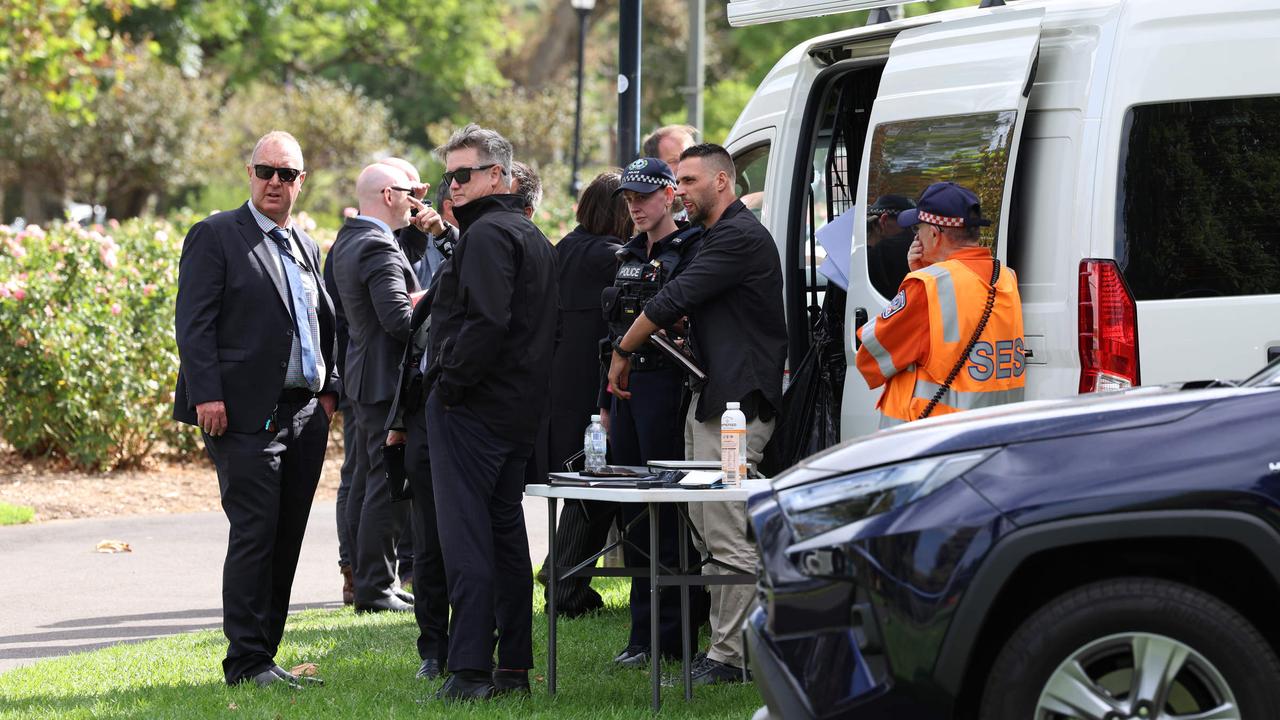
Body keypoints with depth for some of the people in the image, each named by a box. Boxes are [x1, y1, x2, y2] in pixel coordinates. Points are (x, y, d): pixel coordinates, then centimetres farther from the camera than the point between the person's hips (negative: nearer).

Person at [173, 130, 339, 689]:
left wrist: (328, 390, 13)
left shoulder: (306, 246, 19)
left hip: (305, 413, 7)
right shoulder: (216, 236, -2)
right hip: (247, 413, -7)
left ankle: (264, 654, 13)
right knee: (254, 534, -9)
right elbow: (194, 322, -9)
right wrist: (207, 394, -17)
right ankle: (246, 663, -5)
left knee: (286, 538, 7)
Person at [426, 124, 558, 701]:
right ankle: (514, 667, 16)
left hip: (472, 409, -10)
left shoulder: (486, 235, -13)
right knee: (505, 530, 13)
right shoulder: (532, 236, 19)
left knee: (466, 535, -9)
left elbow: (487, 322, -25)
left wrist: (449, 383, -17)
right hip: (521, 409, 10)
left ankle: (471, 670, -13)